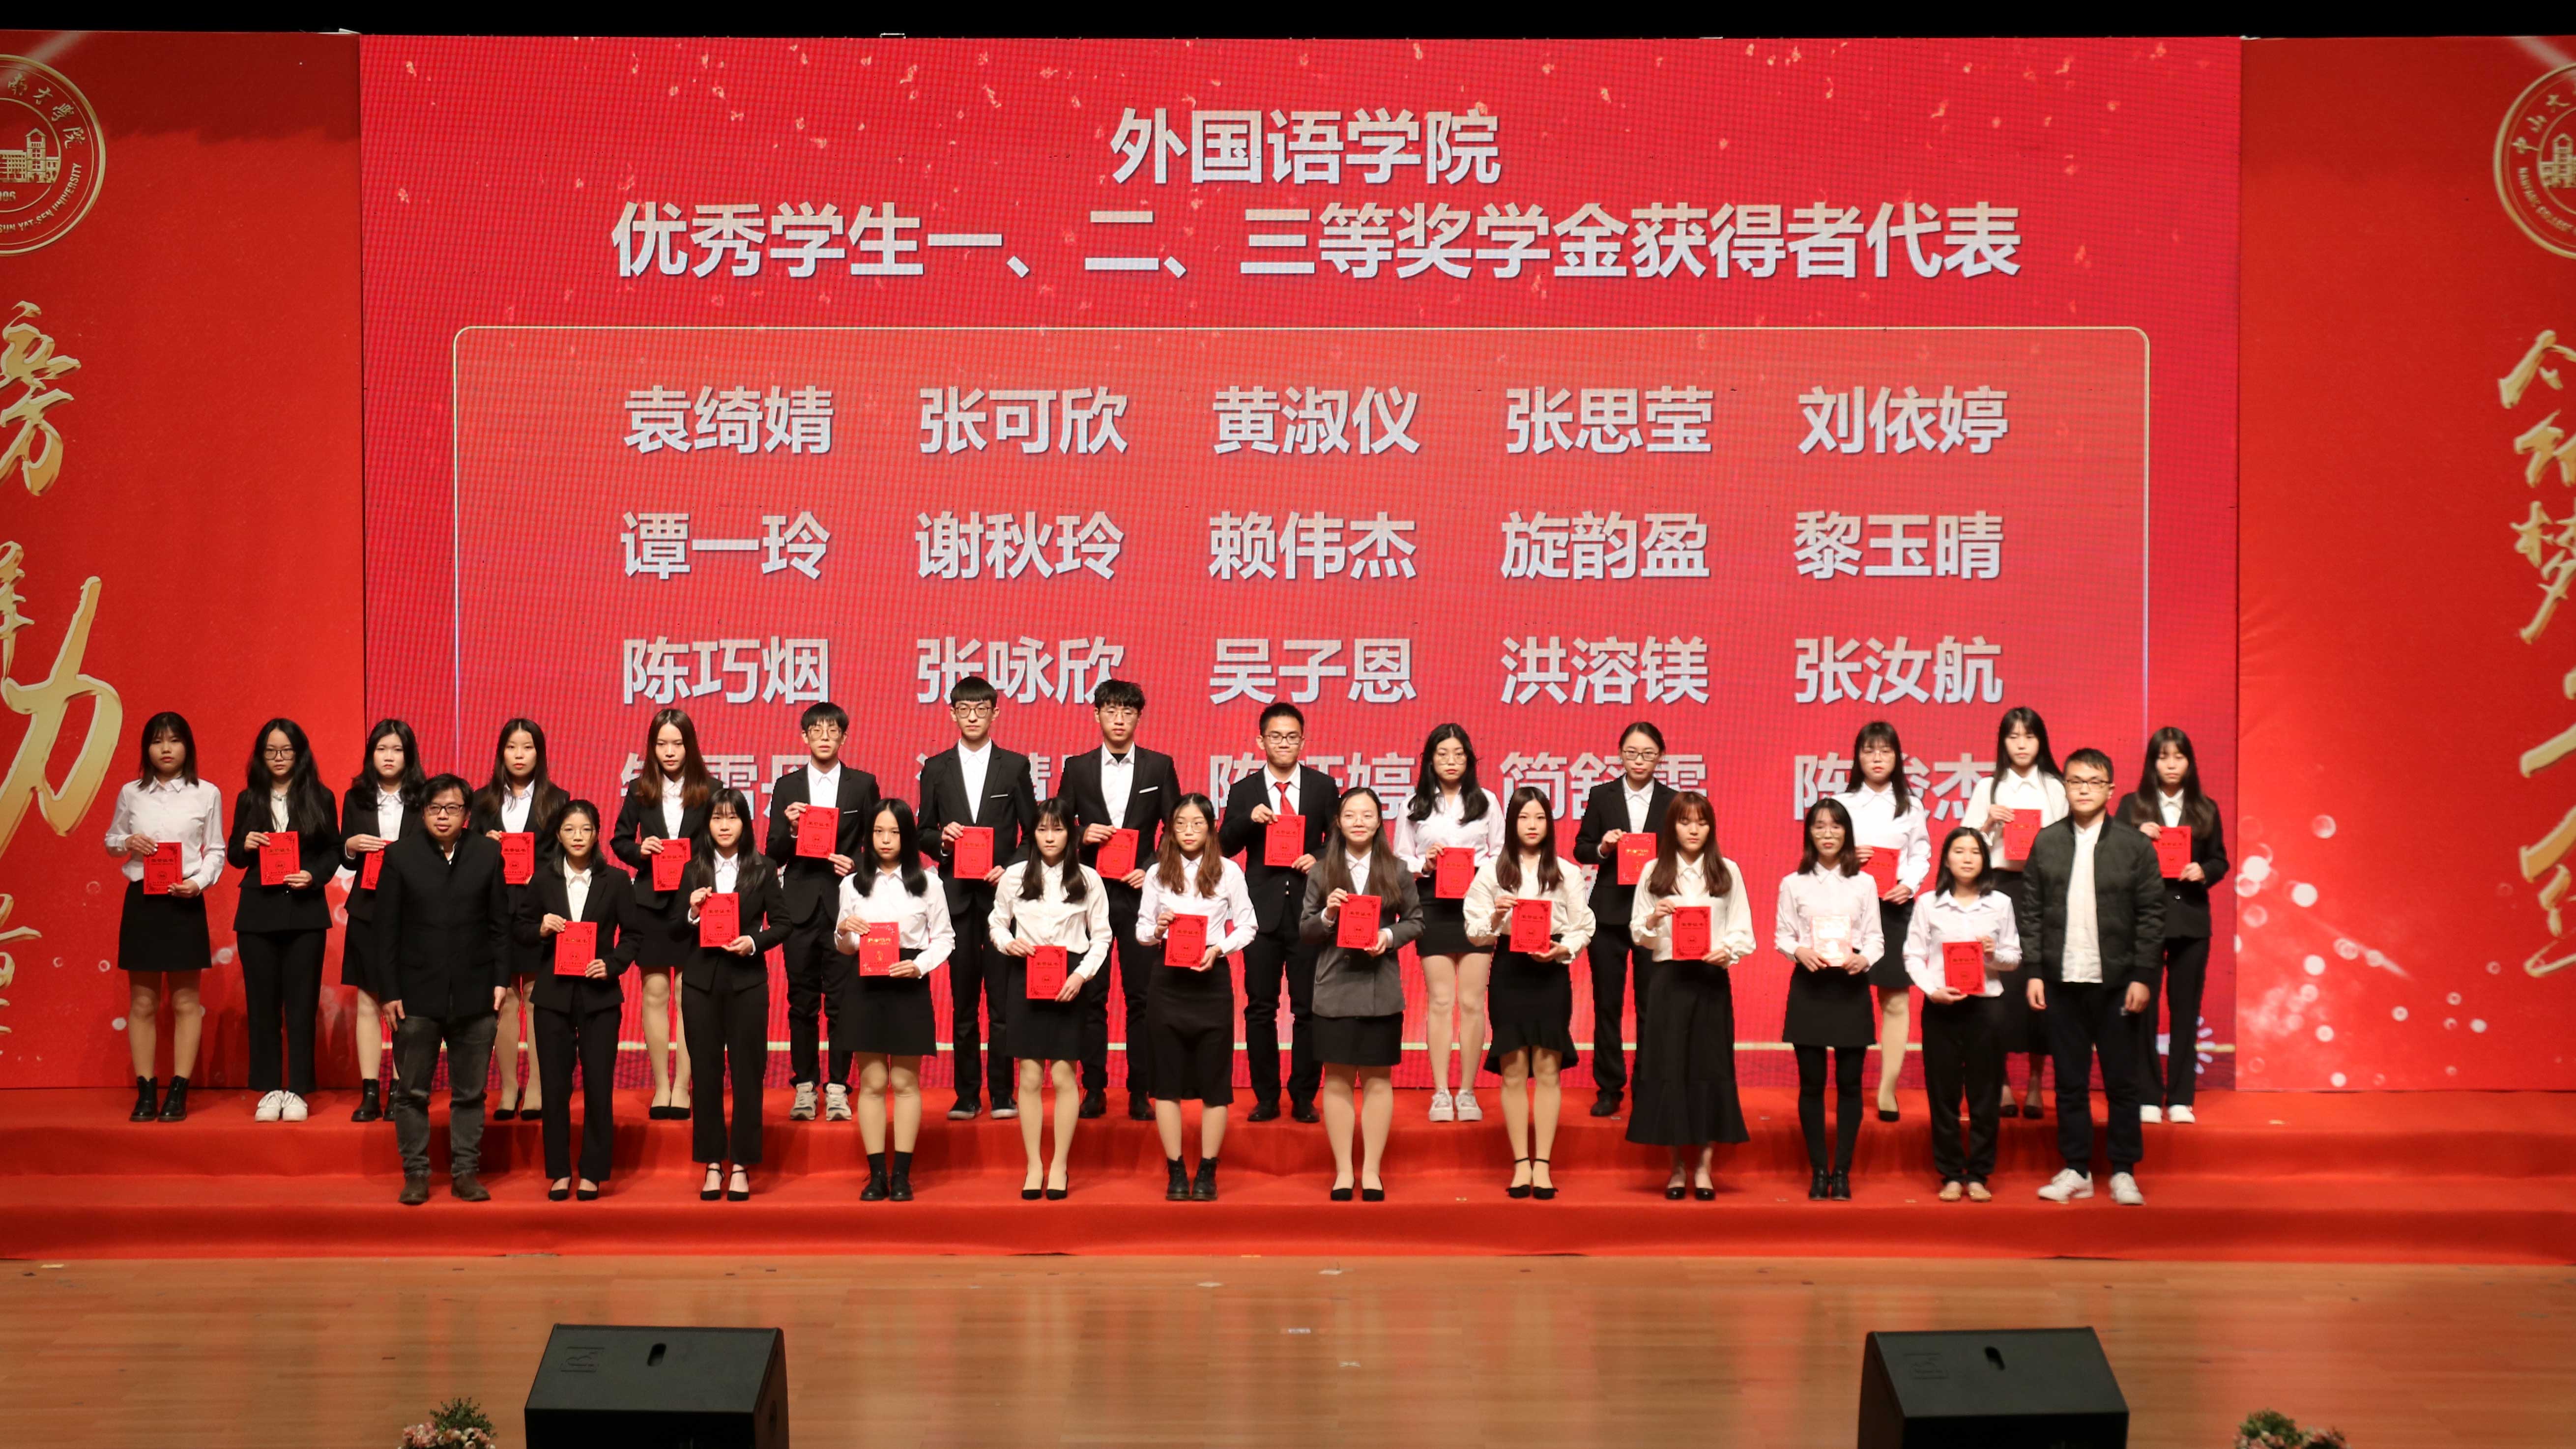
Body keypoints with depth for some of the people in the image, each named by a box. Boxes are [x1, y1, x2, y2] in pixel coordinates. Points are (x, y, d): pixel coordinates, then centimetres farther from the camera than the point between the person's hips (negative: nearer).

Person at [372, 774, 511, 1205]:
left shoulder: (487, 855, 4)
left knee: (470, 1092, 7)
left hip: (474, 994, 1)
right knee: (412, 1092, 4)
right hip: (417, 993, -1)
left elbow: (500, 924, 6)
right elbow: (386, 929, 0)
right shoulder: (401, 856, 1)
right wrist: (389, 991, -5)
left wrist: (501, 980, -1)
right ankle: (416, 1174, 13)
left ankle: (465, 1172, 15)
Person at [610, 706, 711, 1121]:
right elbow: (619, 841, 11)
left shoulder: (709, 790, 0)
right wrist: (640, 850, -9)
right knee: (655, 993, 3)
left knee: (689, 995, 1)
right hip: (651, 901, 2)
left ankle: (682, 1087, 7)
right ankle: (661, 1086, 10)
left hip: (694, 902, -2)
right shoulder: (640, 790, 6)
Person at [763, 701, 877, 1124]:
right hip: (801, 907, 1)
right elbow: (775, 857, 7)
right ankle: (805, 1087, 12)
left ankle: (837, 1088, 6)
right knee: (802, 1002, 4)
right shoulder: (787, 787, 9)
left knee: (843, 1001, -2)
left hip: (845, 904, -1)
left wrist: (855, 864, -10)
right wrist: (790, 830, -12)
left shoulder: (863, 784, 7)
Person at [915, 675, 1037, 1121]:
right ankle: (967, 1095, 10)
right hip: (957, 896, 1)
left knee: (1003, 999, -3)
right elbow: (924, 832, 12)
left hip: (1002, 895, -1)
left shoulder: (1015, 766, 5)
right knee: (963, 1003, 5)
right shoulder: (936, 769, 9)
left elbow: (1032, 831, 6)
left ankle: (1002, 1093, 3)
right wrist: (941, 838, -10)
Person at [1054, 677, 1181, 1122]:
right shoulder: (1077, 768, 7)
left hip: (1139, 892, -1)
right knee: (1090, 996, 2)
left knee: (1141, 997, -1)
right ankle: (1094, 1090, 9)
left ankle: (1140, 1093, 5)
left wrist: (1152, 869, -7)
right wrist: (1082, 835, -10)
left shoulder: (1160, 767, 5)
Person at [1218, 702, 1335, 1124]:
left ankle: (1304, 1097, 11)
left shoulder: (1323, 787, 5)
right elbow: (1225, 847, 2)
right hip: (1263, 909, 1)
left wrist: (1320, 860, -11)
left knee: (1309, 1007, 2)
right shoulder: (1244, 791, 6)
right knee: (1260, 1008, 4)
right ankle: (1266, 1097, 13)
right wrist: (1248, 819, -15)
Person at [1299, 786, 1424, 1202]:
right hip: (1335, 989, 0)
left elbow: (1415, 920, 7)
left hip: (1381, 989, 0)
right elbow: (1304, 929, 4)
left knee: (1377, 1079, 6)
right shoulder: (1322, 872, 2)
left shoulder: (1397, 871, 2)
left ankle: (1372, 1170, 14)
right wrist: (1328, 915, -15)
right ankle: (1343, 1171, 12)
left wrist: (1390, 936, -11)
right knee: (1338, 1080, 4)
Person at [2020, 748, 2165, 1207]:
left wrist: (2142, 977, -6)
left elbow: (2151, 916, 0)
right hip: (2062, 980, 1)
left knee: (2121, 1081, 4)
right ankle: (2076, 1170, 14)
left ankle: (2124, 1172, 12)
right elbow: (2029, 911, 5)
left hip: (2116, 982, -1)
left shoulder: (2135, 846, 2)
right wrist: (2033, 971, -1)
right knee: (2069, 1081, 6)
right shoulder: (2046, 843, 6)